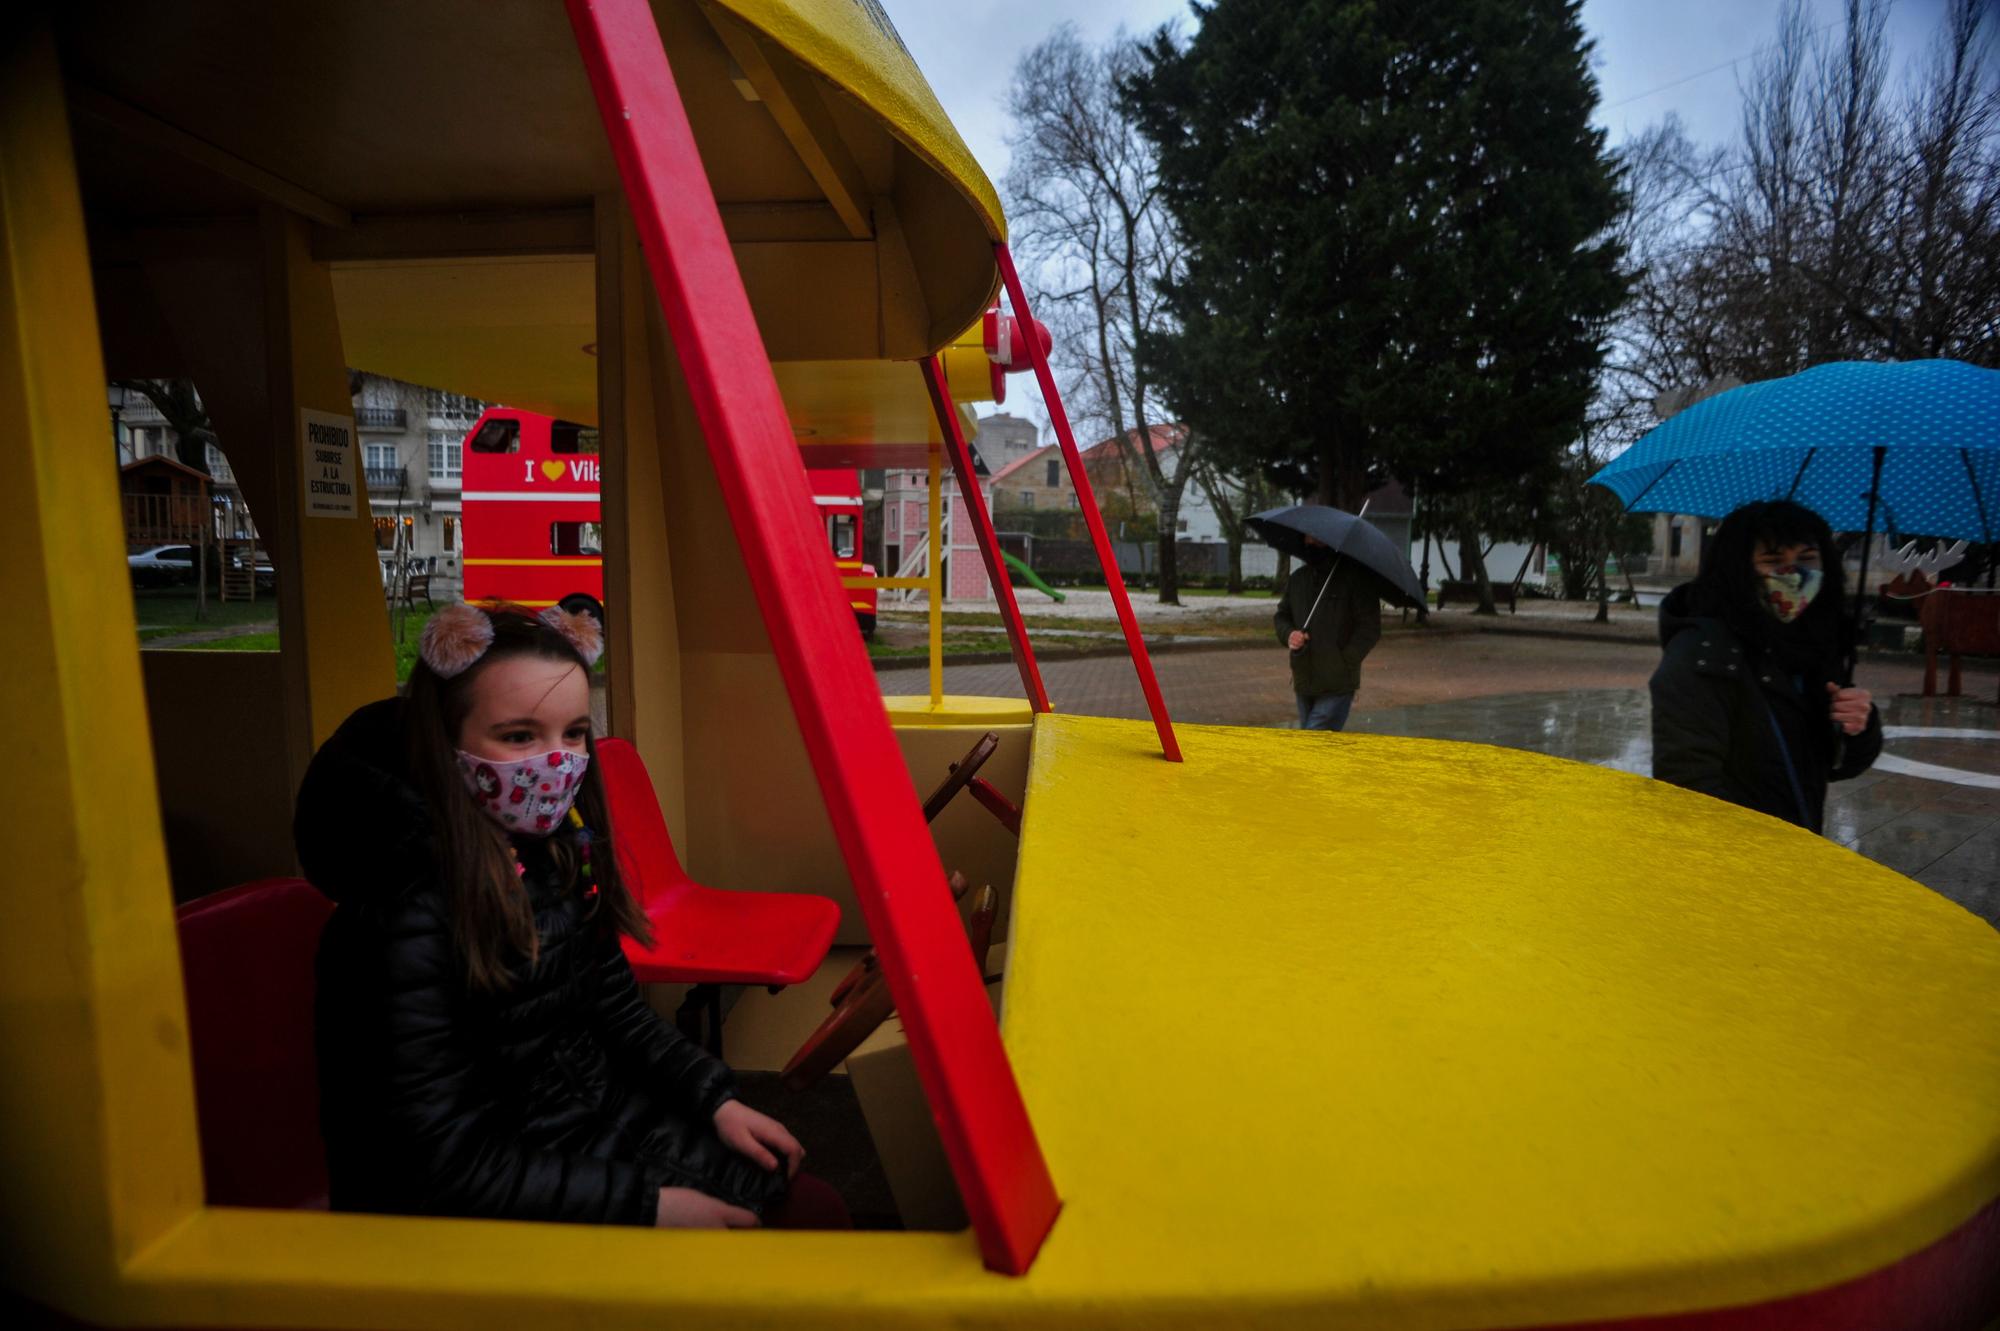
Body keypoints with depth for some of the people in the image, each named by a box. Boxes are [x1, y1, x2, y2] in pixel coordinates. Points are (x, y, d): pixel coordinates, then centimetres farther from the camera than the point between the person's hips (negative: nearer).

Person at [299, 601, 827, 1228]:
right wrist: (650, 1203, -22)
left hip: (599, 1117, 7)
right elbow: (445, 1167, -23)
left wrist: (717, 1100, 1)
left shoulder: (555, 851, -3)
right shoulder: (401, 918, -26)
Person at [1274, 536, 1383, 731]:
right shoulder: (1298, 578, 10)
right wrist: (1288, 634, -5)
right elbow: (1281, 616, 18)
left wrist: (1343, 662, -16)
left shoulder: (1356, 576, -9)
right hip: (1303, 684, 6)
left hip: (1337, 686, -6)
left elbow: (1370, 629, -11)